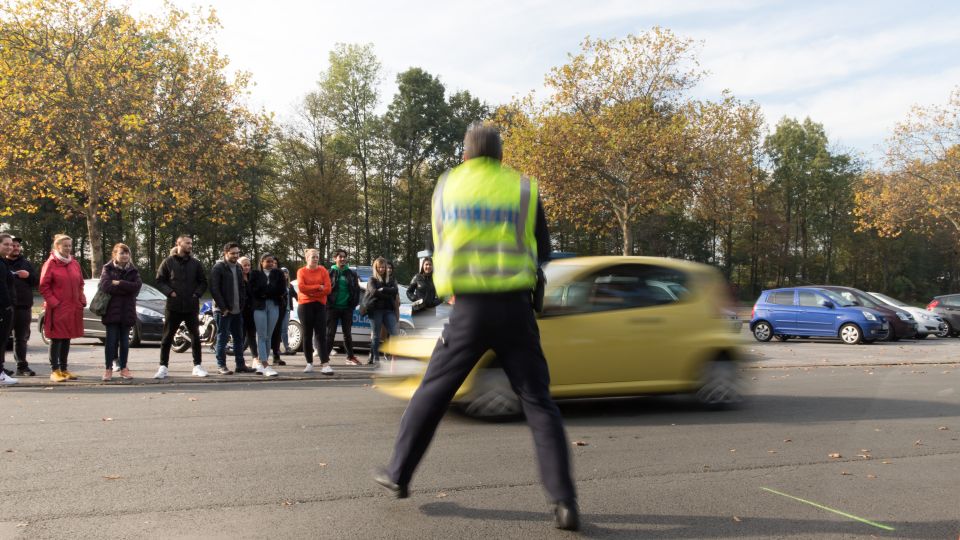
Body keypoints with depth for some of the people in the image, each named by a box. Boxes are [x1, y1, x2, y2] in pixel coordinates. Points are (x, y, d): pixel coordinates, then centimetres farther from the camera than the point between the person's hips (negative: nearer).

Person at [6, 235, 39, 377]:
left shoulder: (26, 263, 13)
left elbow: (38, 280, 12)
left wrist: (28, 275, -7)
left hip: (23, 307, 3)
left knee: (21, 338, 9)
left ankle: (22, 366, 15)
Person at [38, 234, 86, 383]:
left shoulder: (75, 263, 12)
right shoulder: (51, 264, -5)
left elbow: (80, 284, 18)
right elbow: (44, 286, -7)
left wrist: (82, 300, 6)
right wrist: (53, 302, -13)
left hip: (73, 308, 6)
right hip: (57, 309, -6)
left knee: (67, 339, 11)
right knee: (56, 339, -3)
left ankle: (64, 369, 18)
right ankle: (54, 370, 1)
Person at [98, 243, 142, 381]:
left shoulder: (133, 271, 9)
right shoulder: (107, 269, 3)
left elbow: (137, 286, -8)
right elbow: (105, 286, -13)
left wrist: (118, 283, -14)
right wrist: (126, 288, -10)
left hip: (127, 311, 2)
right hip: (111, 309, -2)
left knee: (124, 340, 7)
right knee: (111, 339, -2)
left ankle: (123, 368, 15)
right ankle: (109, 368, 6)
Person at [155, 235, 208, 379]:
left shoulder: (195, 263, 9)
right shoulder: (168, 262, 1)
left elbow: (203, 282, 13)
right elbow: (159, 281, 1)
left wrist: (197, 293, -2)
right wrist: (170, 292, -12)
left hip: (192, 306, 2)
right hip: (173, 306, -2)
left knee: (195, 336, 5)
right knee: (167, 337, 1)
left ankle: (197, 366, 14)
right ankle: (163, 367, 7)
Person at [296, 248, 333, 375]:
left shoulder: (323, 271, 6)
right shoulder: (301, 271, 3)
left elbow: (327, 289, -4)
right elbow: (301, 287, -11)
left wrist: (310, 291, -9)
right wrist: (318, 287, -10)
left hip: (320, 305, 0)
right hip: (305, 306, 0)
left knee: (321, 335, -6)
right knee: (307, 335, 5)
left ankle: (325, 364, -12)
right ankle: (309, 363, 14)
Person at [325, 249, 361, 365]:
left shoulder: (351, 273, 8)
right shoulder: (330, 272, -1)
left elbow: (356, 289, 10)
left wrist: (354, 303, 2)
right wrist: (327, 303, -10)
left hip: (347, 308, 3)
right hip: (333, 307, -3)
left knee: (348, 333, 10)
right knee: (330, 333, -1)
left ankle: (350, 357, 18)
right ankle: (325, 357, 5)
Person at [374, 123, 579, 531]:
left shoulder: (447, 186, 7)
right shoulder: (523, 189, 4)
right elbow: (542, 252, 12)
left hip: (469, 309, 0)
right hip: (514, 308, 0)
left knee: (432, 392, 15)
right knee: (538, 402, 4)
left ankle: (398, 474, 25)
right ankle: (564, 501, -2)